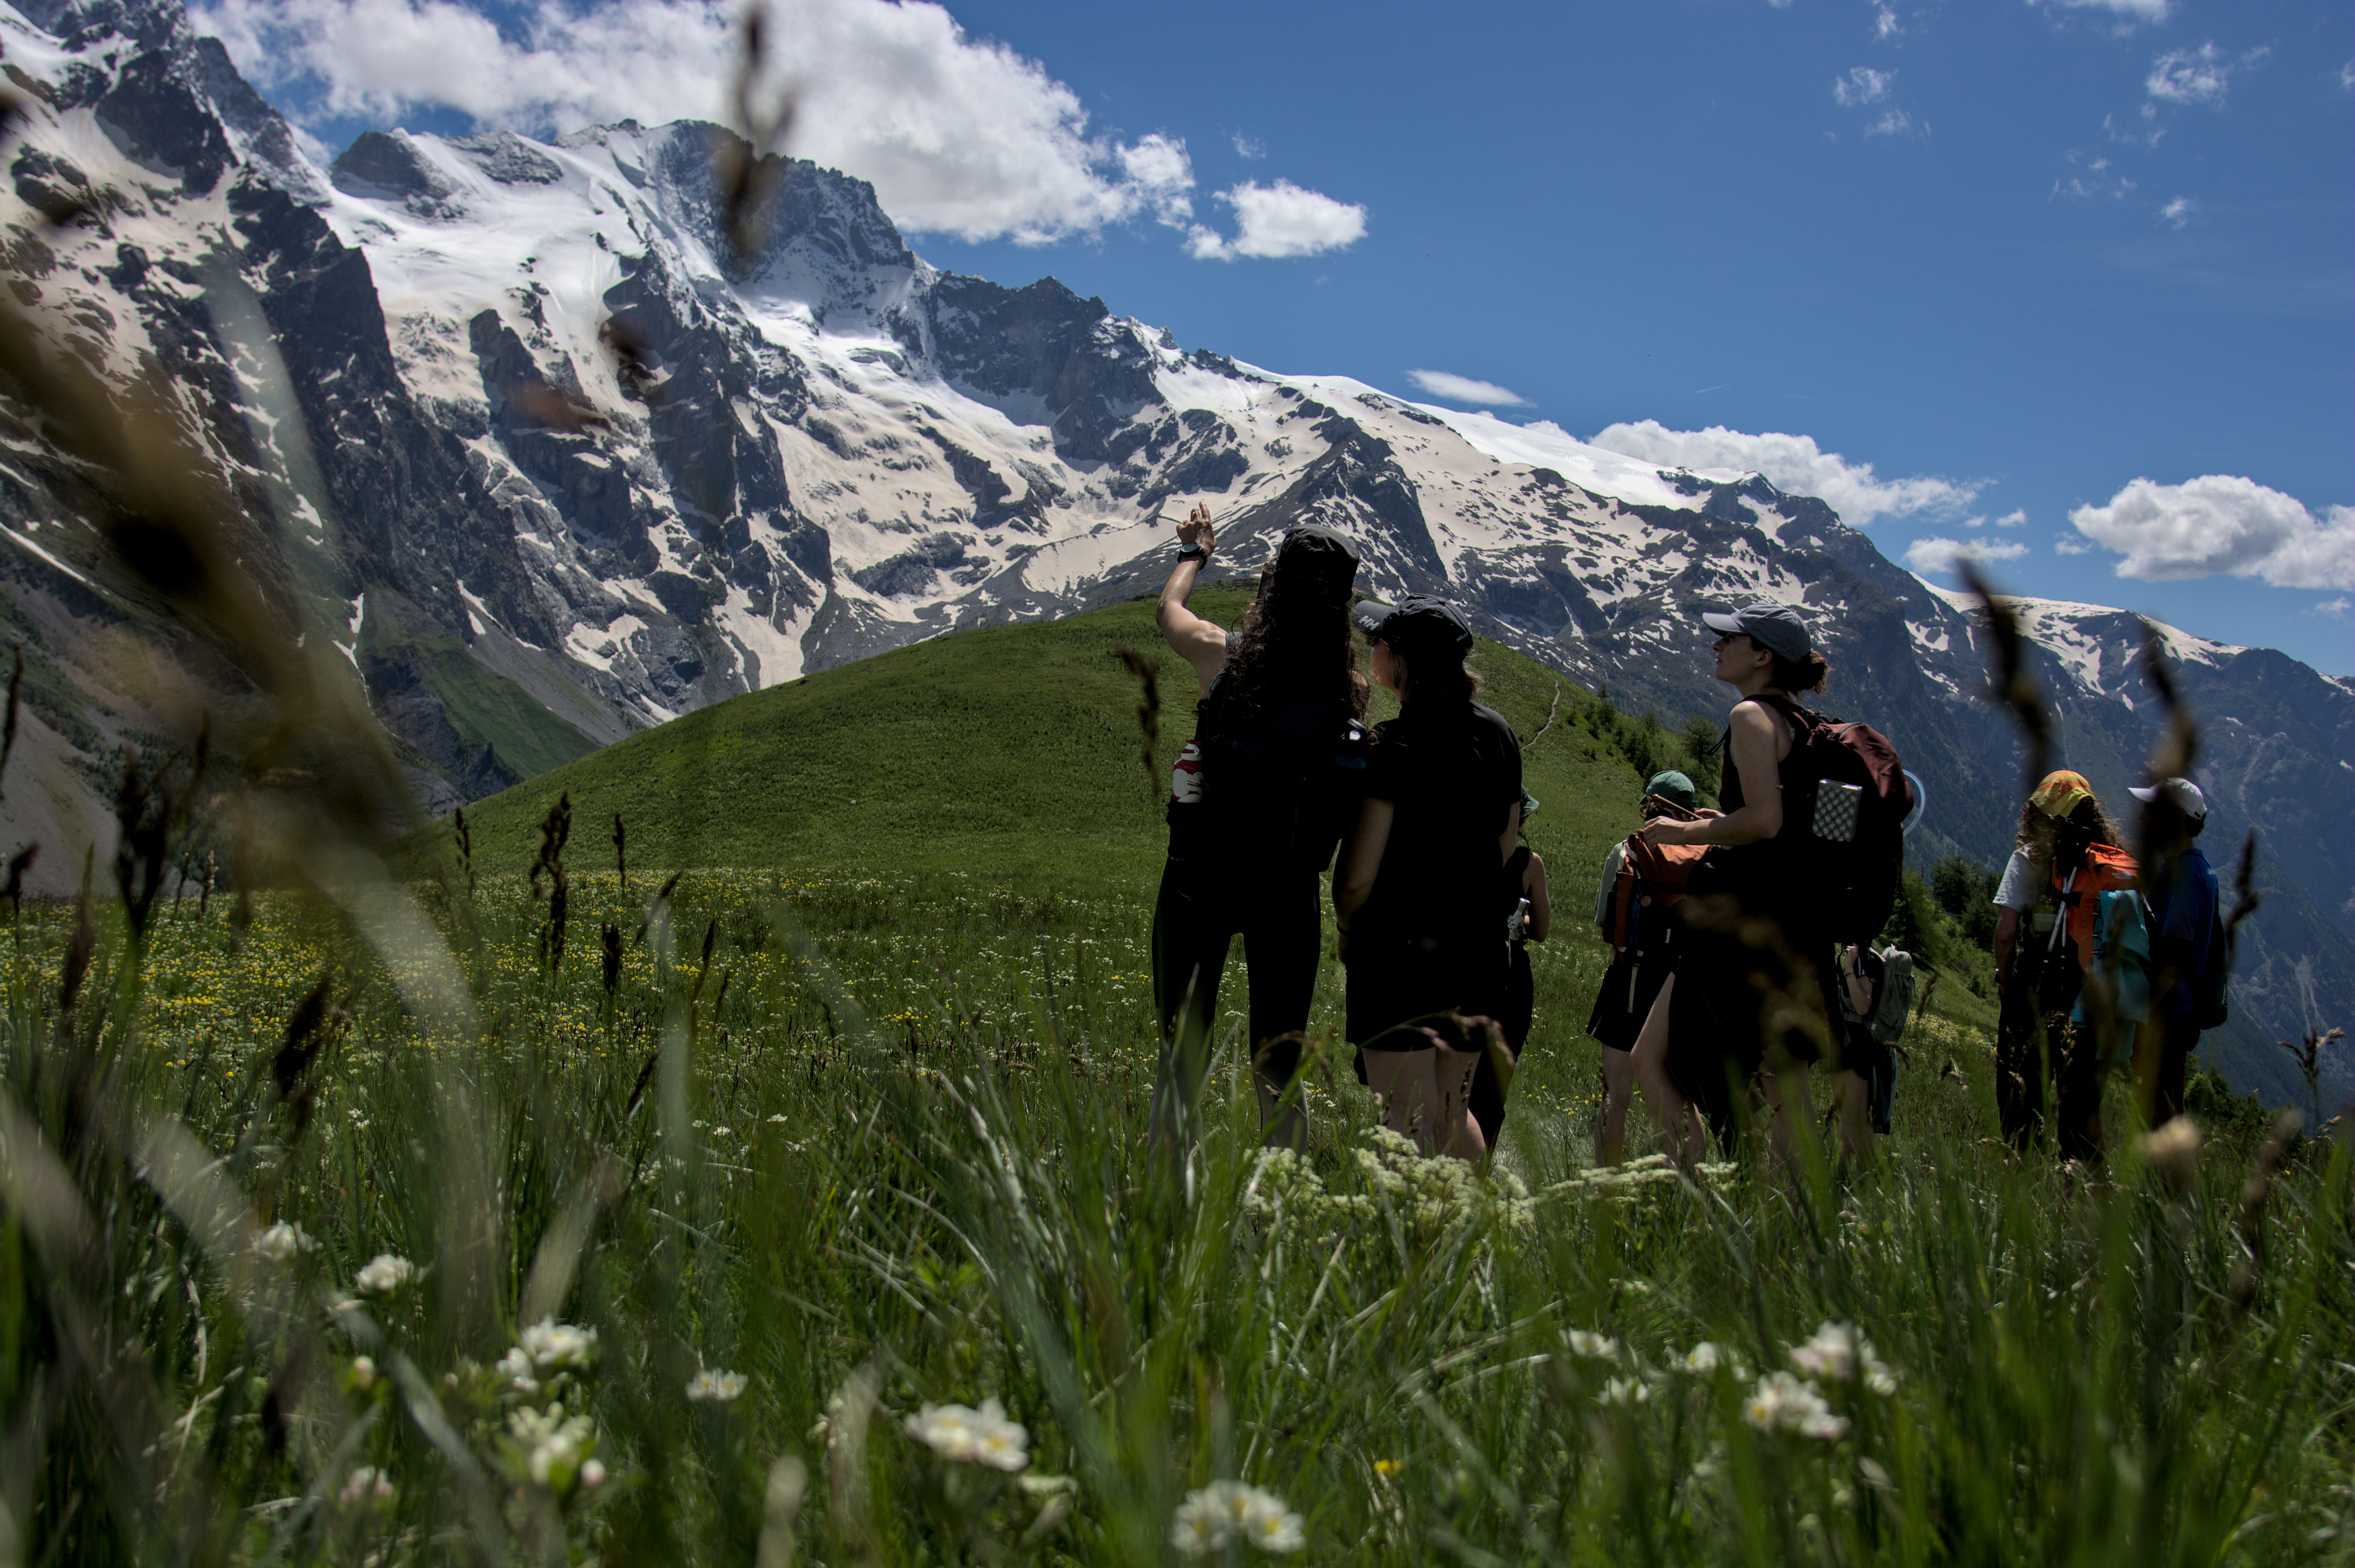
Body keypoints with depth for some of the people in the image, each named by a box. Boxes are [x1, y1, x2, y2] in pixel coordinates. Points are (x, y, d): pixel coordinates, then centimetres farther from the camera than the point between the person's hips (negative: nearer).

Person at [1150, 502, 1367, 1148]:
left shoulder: (1224, 656, -6)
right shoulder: (1347, 689, -6)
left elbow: (1168, 607, 16)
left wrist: (1194, 553, 34)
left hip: (1201, 878, 0)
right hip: (1287, 892, 1)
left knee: (1181, 1058, 10)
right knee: (1279, 1070, 11)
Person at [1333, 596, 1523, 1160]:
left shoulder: (1395, 748, -16)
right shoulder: (1499, 734, 6)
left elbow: (1358, 876, -15)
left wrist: (1348, 929, 4)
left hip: (1400, 949, -7)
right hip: (1479, 948, 7)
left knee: (1408, 1128, -2)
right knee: (1453, 1113, 21)